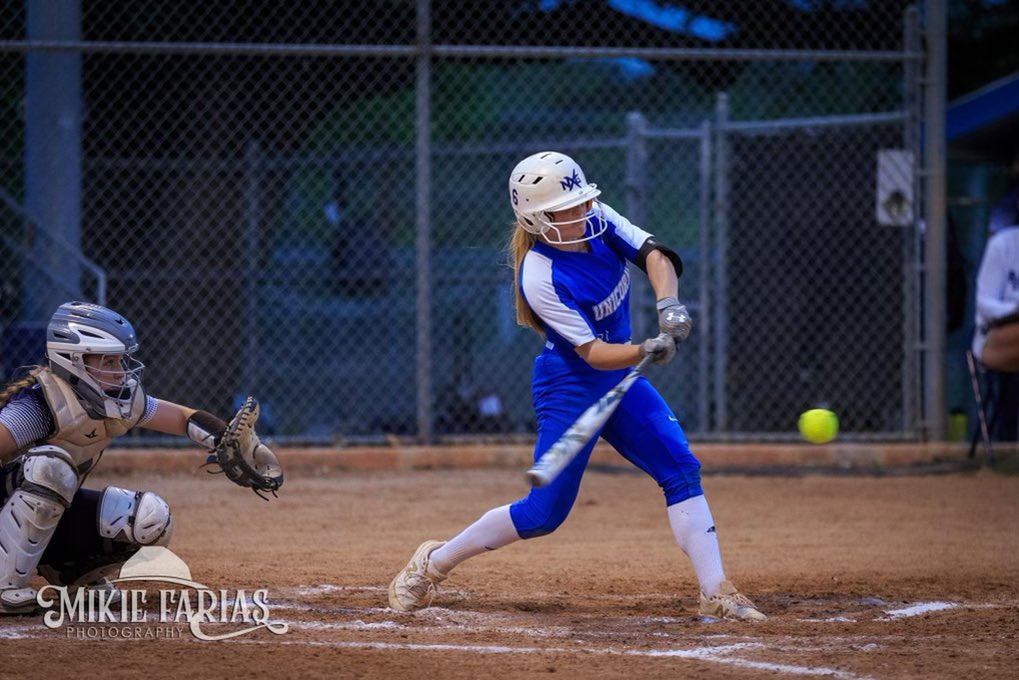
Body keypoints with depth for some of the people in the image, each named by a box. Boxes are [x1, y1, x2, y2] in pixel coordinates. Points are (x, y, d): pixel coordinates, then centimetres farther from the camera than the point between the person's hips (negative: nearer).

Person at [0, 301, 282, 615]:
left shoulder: (120, 400, -4)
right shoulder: (37, 405, -27)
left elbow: (185, 418, 4)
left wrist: (232, 444, -11)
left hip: (52, 514, 7)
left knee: (151, 518, -14)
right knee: (49, 465, -38)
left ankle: (72, 571, 9)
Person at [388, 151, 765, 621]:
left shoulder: (598, 221, -9)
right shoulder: (541, 278, -27)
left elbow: (654, 256, -14)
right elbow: (592, 353, -28)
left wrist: (669, 304, -33)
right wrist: (645, 351, -45)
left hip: (619, 379, 7)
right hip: (571, 387, -7)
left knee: (681, 470, -6)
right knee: (544, 512, -5)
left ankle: (716, 593, -5)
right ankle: (434, 562, 14)